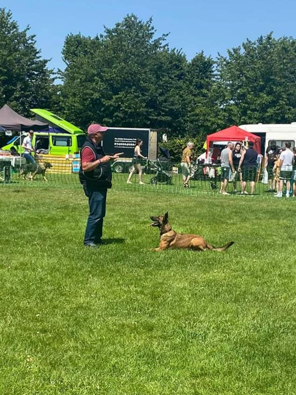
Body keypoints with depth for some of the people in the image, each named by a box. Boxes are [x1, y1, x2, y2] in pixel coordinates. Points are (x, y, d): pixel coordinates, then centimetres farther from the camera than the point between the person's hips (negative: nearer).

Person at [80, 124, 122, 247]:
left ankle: (96, 237, 24)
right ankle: (89, 240, -3)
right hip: (94, 186, -11)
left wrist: (110, 158, 18)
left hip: (101, 185, 11)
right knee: (96, 214, -9)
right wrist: (101, 160, -27)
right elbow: (85, 167, -27)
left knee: (100, 213, 15)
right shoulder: (88, 148, -17)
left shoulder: (97, 146, 15)